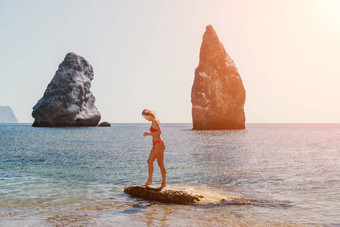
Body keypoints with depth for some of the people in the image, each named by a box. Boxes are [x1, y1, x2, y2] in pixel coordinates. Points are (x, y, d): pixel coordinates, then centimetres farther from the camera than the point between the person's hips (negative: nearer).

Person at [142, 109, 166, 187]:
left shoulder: (155, 121, -13)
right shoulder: (153, 122, 16)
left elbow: (159, 132, -26)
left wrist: (148, 134, -22)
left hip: (158, 144, -11)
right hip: (156, 145, 11)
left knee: (160, 164, -5)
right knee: (150, 161, 15)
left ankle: (163, 183, 2)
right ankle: (149, 181, 25)